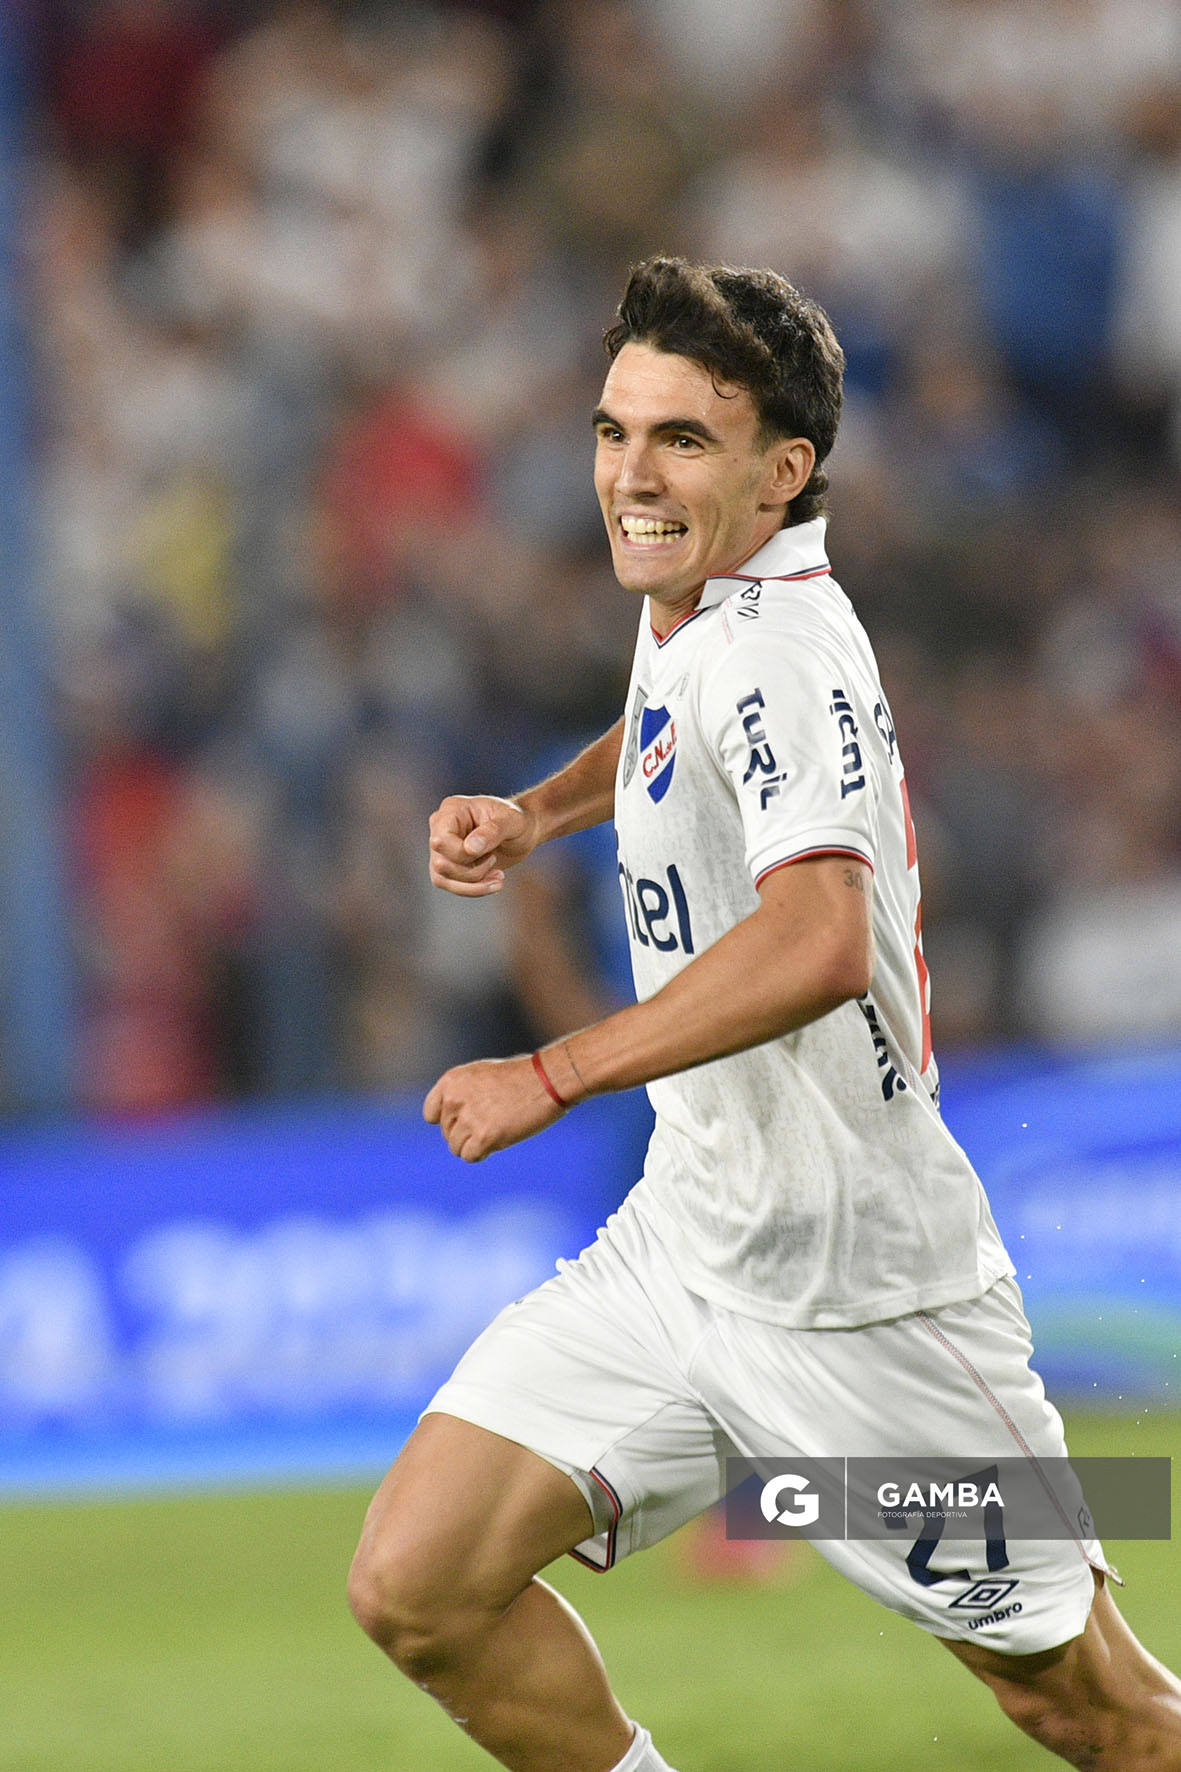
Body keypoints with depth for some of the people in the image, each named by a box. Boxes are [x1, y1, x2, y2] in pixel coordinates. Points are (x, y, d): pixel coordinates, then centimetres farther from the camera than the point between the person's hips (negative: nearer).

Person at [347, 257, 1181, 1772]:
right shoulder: (690, 613, 6)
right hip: (676, 1249, 8)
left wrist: (555, 1076, -34)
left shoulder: (783, 650, -22)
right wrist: (538, 810, 15)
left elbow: (823, 945, -39)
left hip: (858, 1295, -8)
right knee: (415, 1588, -6)